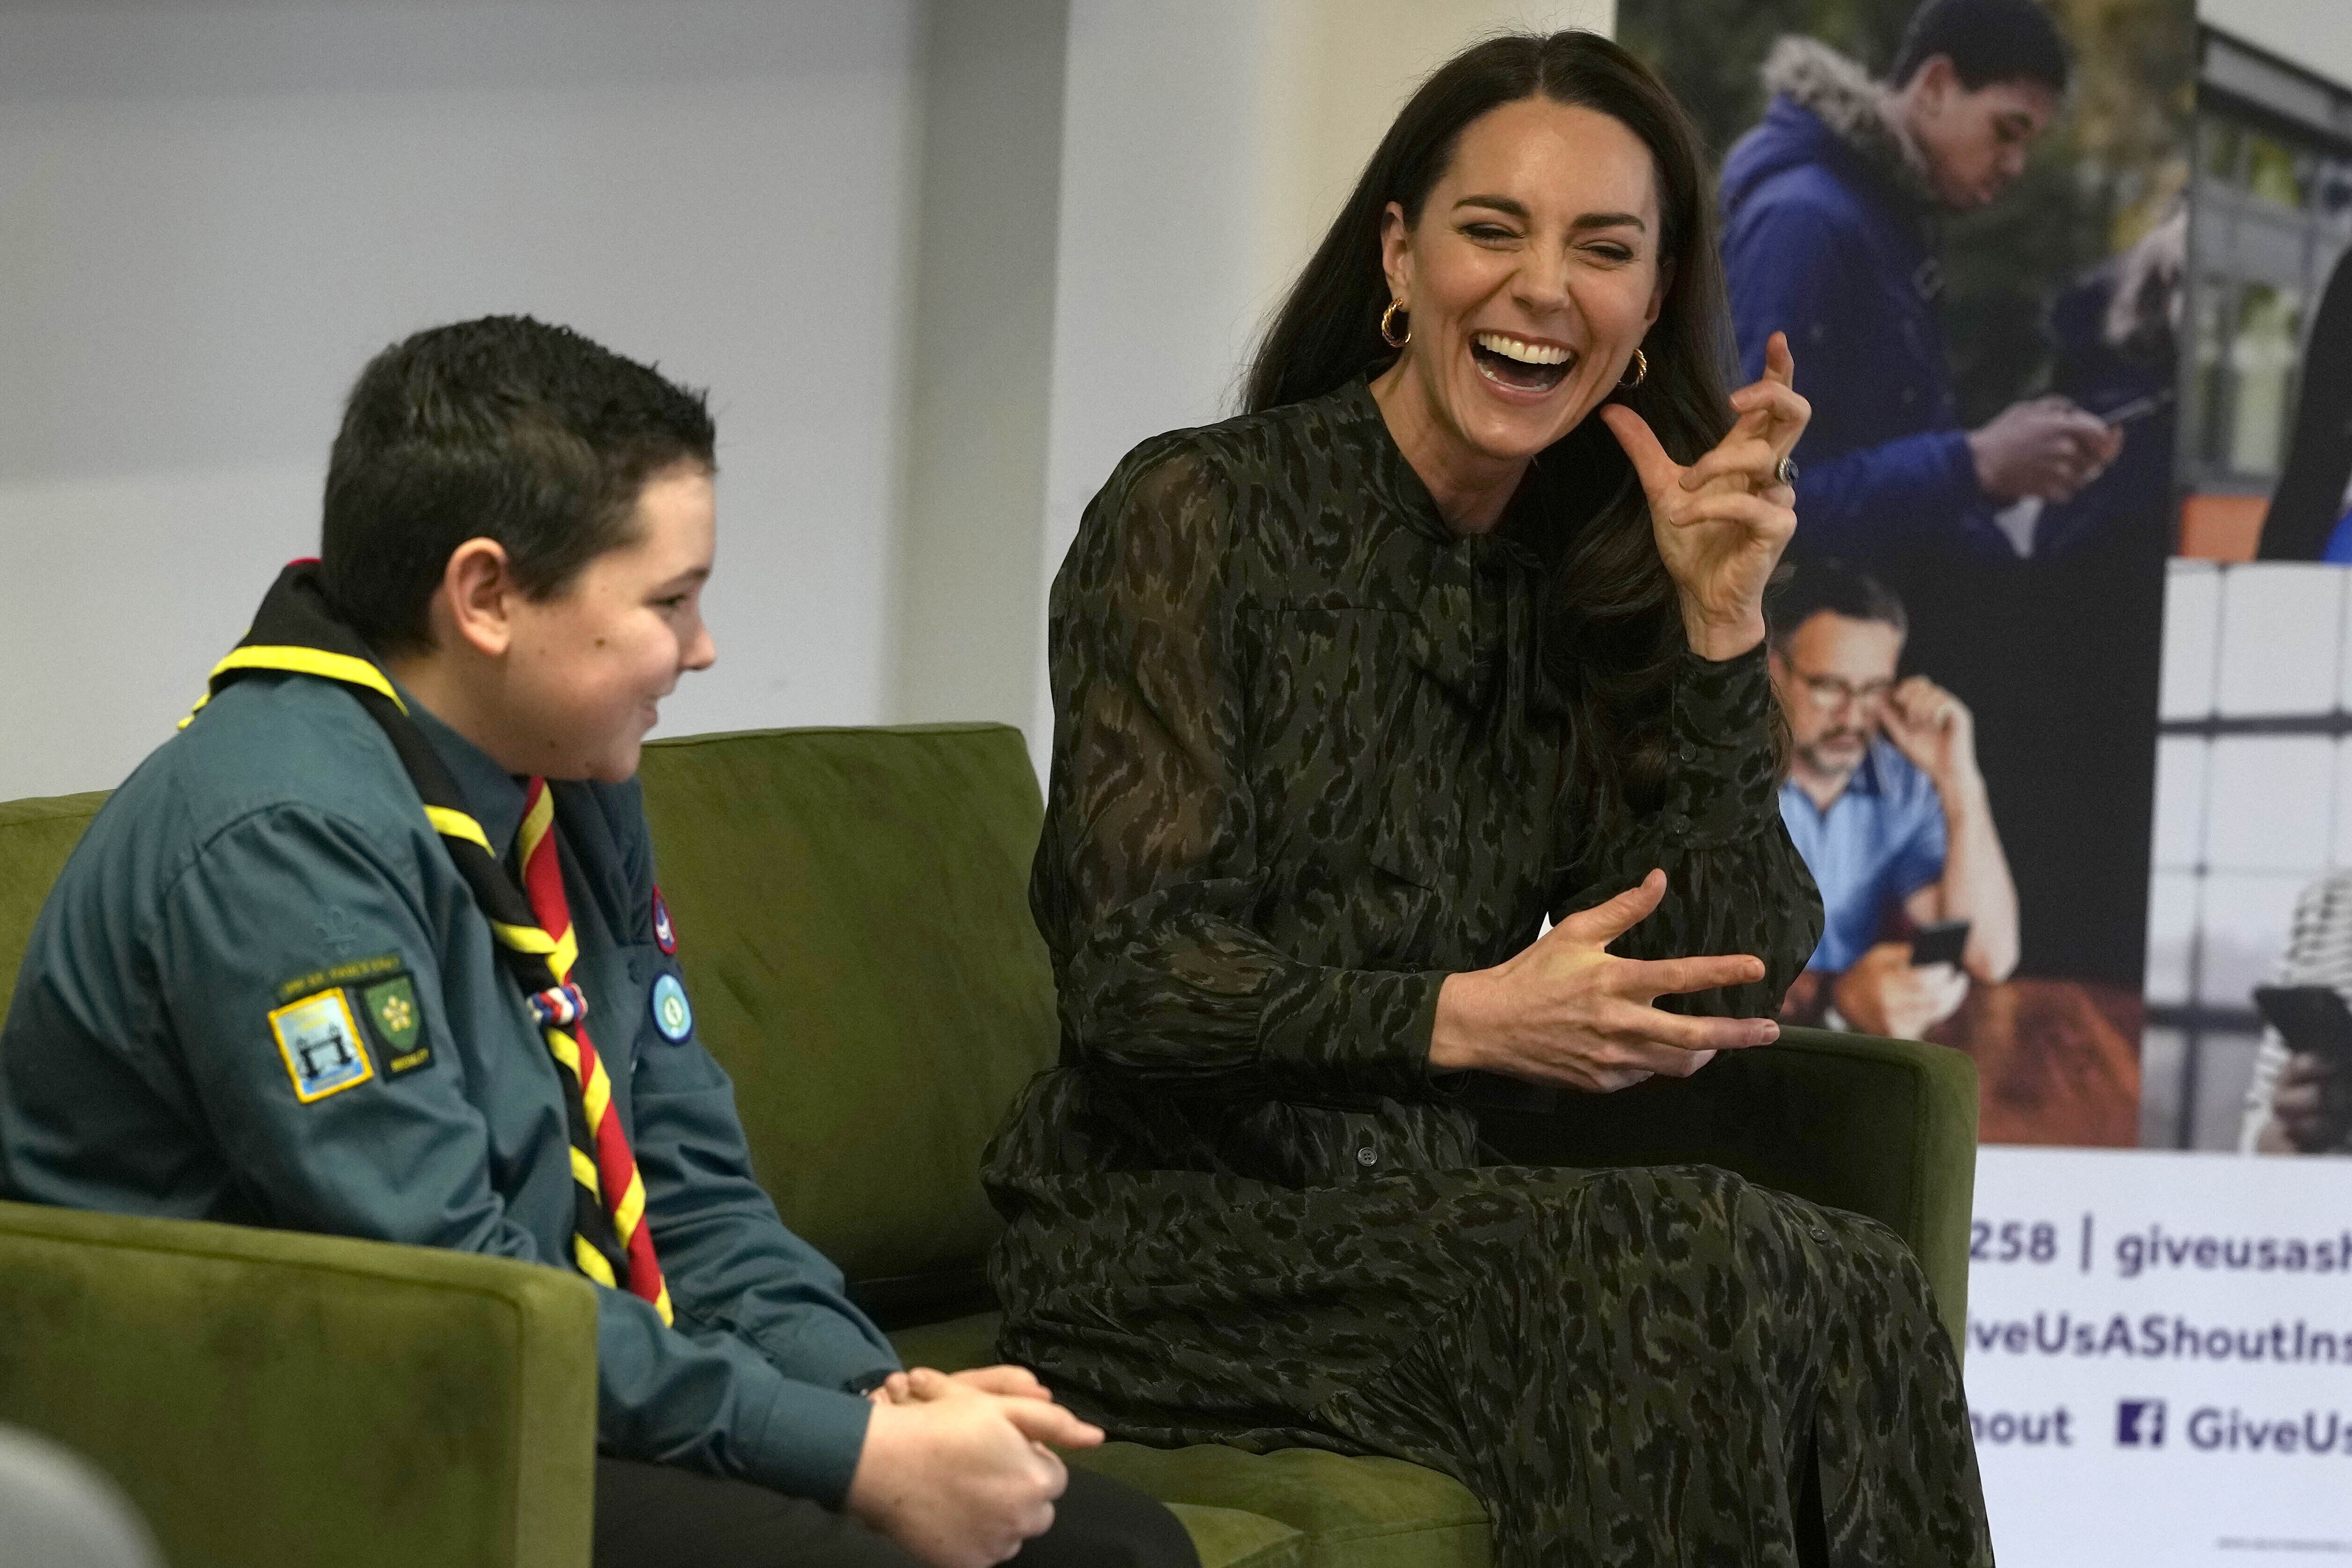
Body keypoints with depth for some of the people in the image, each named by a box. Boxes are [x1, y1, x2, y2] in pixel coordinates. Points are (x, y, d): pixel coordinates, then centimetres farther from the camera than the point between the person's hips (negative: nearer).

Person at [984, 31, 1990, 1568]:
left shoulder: (1587, 577, 11)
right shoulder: (1197, 515, -5)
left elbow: (1728, 988, 1)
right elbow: (1133, 977, -13)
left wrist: (1721, 619, -7)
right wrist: (1463, 1020, -26)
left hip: (1437, 1213, 5)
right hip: (1179, 1230, -5)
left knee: (1852, 1292, -23)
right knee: (1687, 1279, -29)